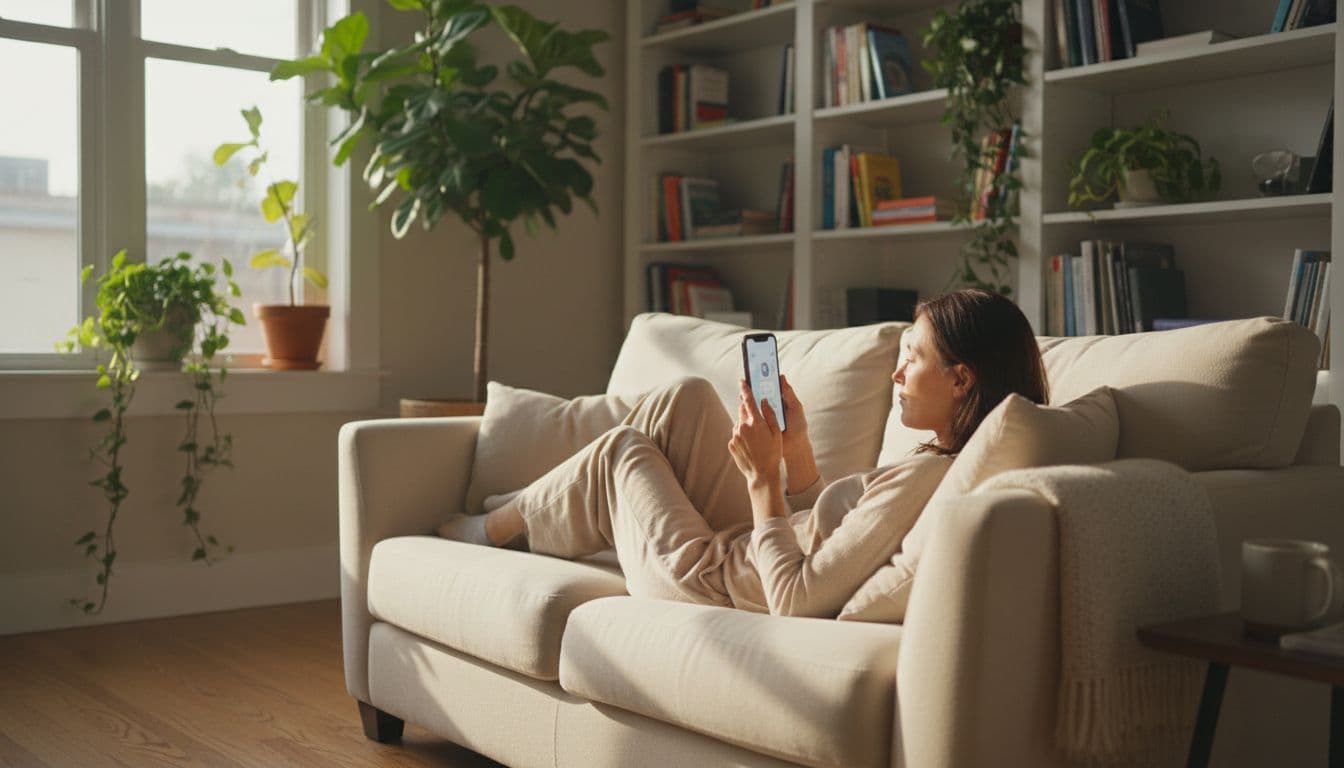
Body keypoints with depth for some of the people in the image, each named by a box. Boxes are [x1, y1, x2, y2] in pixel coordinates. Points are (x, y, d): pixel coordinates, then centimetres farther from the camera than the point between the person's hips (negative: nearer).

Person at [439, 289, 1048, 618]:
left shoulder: (924, 481, -32)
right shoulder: (936, 463, -2)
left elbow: (795, 599, -32)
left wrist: (762, 478, -23)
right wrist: (795, 445, -3)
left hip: (709, 580, -8)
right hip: (745, 553, 9)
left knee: (624, 451, 7)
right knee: (684, 399, 8)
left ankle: (494, 527, 35)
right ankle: (529, 507, 25)